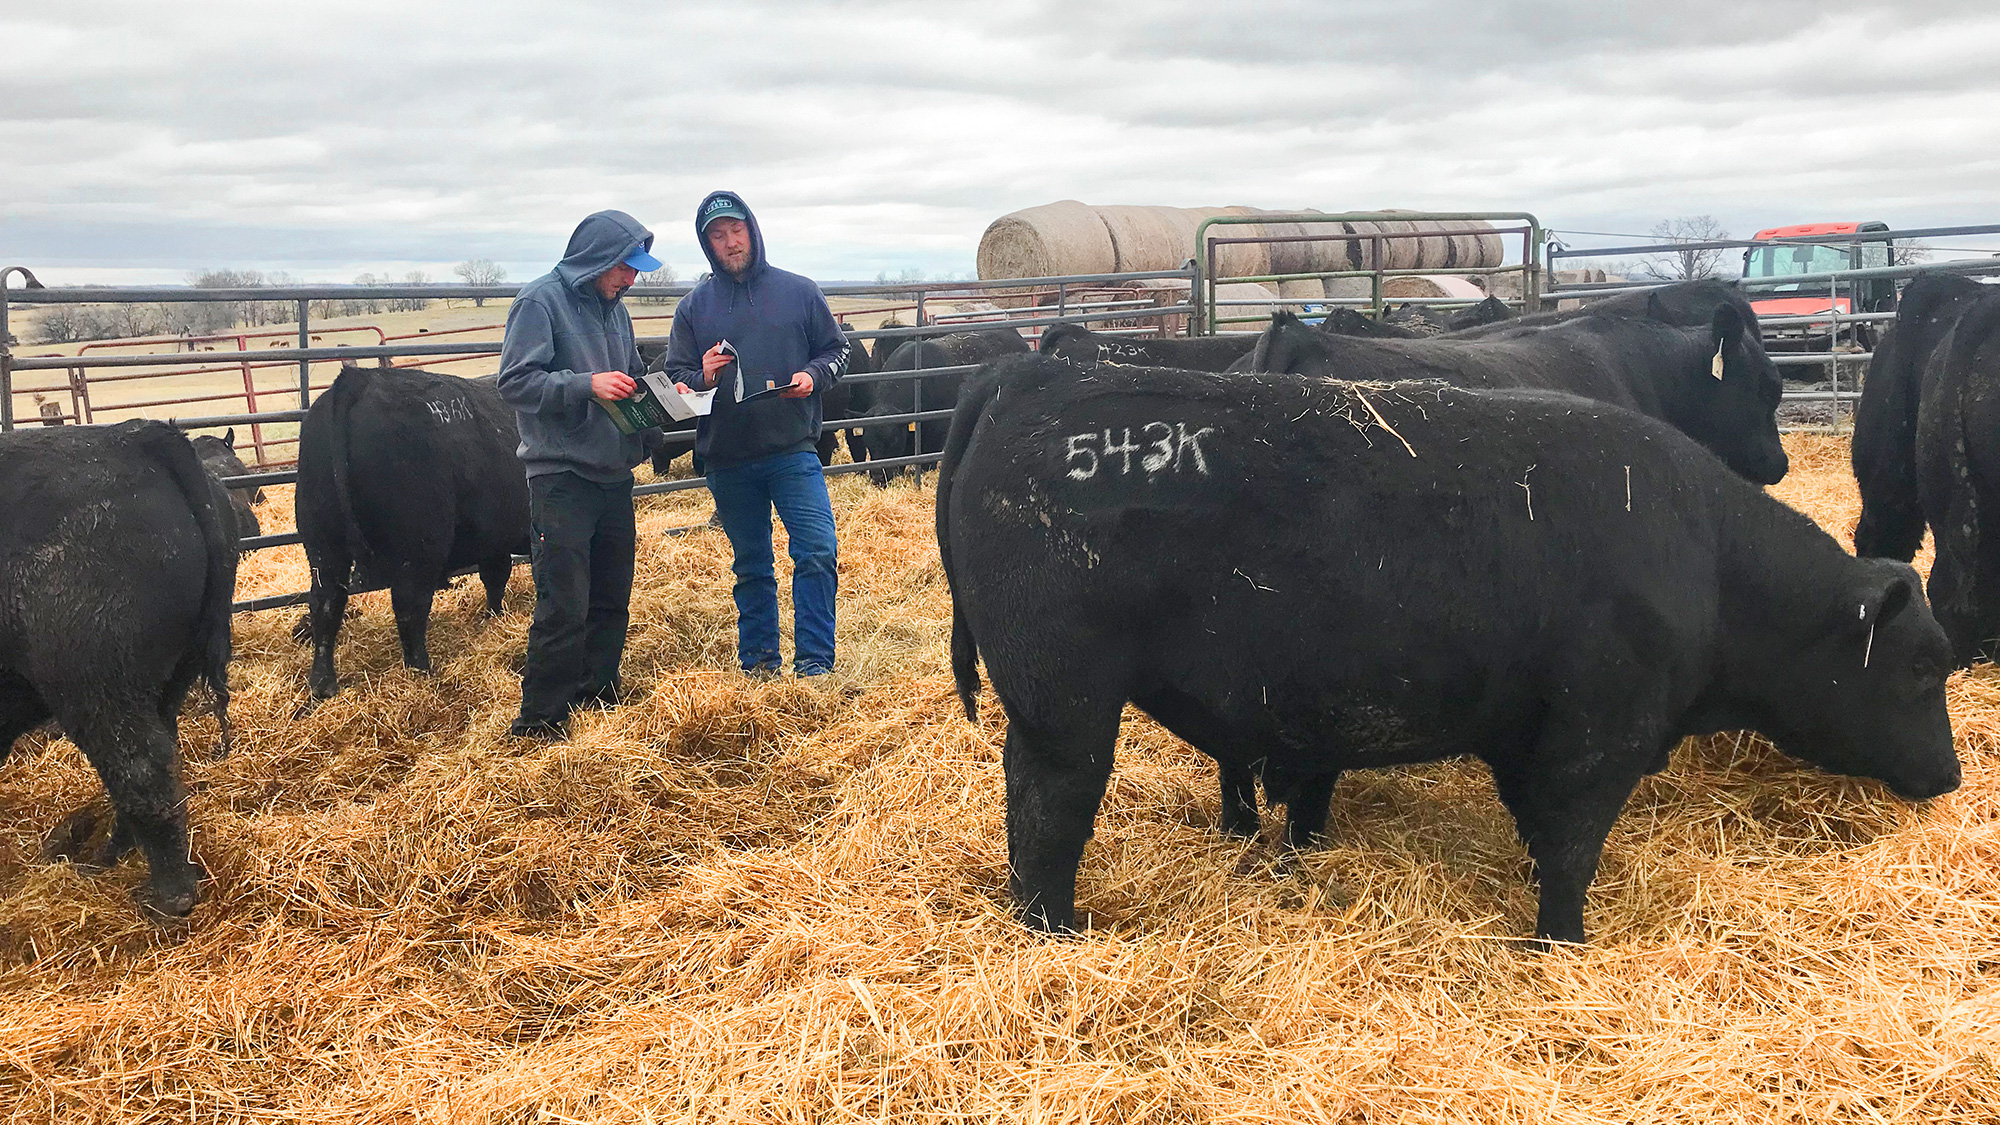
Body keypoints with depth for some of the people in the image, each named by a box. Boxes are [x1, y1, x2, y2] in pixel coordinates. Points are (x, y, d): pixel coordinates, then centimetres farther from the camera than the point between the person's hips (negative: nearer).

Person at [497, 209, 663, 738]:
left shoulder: (614, 309, 15)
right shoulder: (540, 301, -8)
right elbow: (515, 381, -15)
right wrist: (587, 384, -24)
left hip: (614, 476, 8)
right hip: (561, 476, -8)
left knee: (612, 596, 14)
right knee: (564, 606, -10)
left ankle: (598, 692, 27)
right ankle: (541, 719, -1)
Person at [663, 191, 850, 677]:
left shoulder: (799, 291, 4)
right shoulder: (694, 306, 7)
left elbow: (837, 349, 11)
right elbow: (673, 378, 8)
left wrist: (814, 375, -10)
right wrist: (702, 378, -13)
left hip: (793, 449, -2)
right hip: (727, 459, 2)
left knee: (818, 551, -13)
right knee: (751, 566, 12)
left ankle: (814, 663, -5)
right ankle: (758, 660, 23)